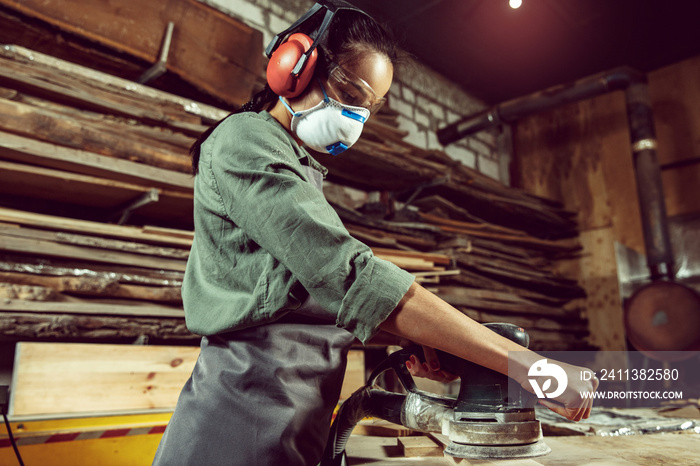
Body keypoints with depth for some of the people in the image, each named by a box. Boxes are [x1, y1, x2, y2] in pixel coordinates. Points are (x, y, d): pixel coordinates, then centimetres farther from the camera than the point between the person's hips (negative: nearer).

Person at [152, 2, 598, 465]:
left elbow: (322, 289, 13)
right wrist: (525, 363, -24)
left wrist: (408, 342, -5)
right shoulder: (244, 140, -12)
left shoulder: (299, 169, 19)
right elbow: (351, 277, -25)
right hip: (248, 422, -9)